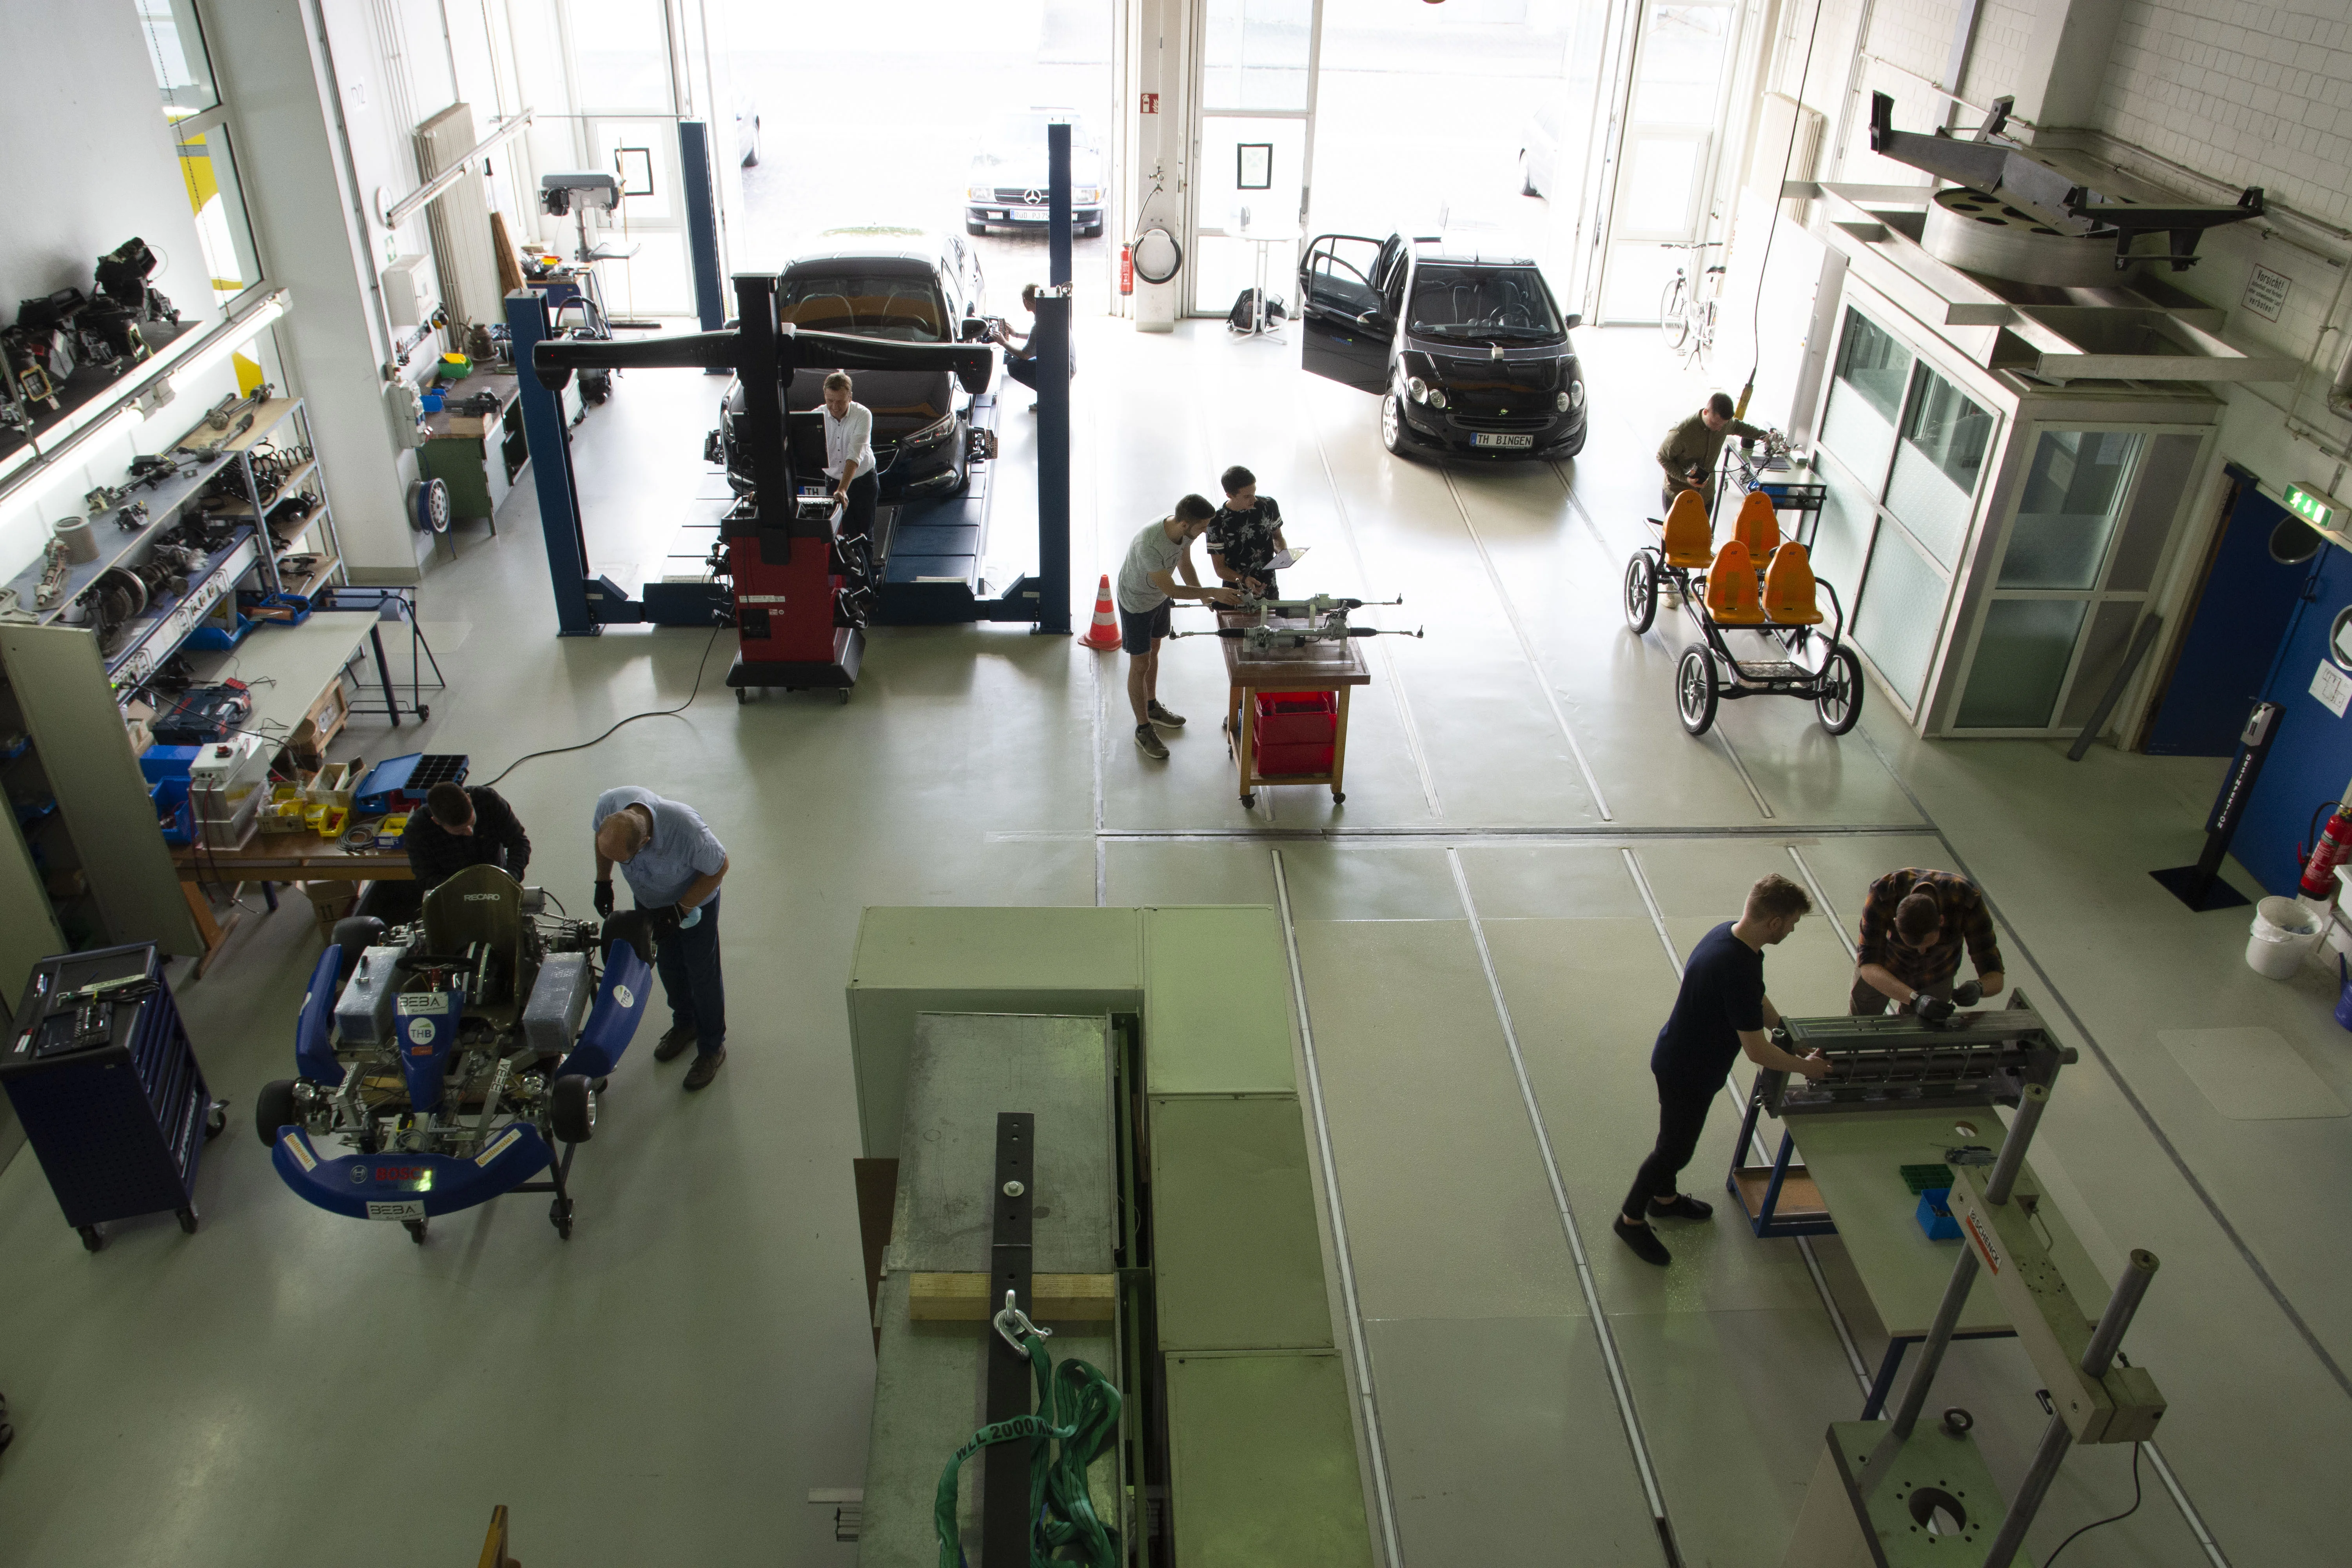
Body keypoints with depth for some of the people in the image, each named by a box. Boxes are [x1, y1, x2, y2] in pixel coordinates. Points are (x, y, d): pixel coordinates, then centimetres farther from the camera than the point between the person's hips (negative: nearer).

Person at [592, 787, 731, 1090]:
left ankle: (712, 1047, 29)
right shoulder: (609, 804, -33)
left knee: (702, 972, 8)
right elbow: (601, 838, -5)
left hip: (695, 898, -5)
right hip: (648, 900, 5)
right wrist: (603, 882, -7)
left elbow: (719, 867, -25)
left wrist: (681, 909, -25)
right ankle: (685, 1024, 47)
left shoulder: (685, 829, -46)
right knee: (667, 964, 22)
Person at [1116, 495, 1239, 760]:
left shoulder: (1185, 530, -19)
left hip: (1159, 598, 8)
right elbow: (1172, 589, -34)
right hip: (1137, 602, -8)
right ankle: (1143, 729, 18)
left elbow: (1185, 564, 2)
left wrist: (1203, 596, -7)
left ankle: (1152, 707, 46)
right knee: (1140, 664, 4)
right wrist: (1213, 593, -32)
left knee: (1153, 651, 25)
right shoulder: (1149, 545, -43)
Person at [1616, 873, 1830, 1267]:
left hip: (1679, 1058, 9)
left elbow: (1758, 1001, 11)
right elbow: (1758, 1052, -29)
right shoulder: (1738, 969, -37)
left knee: (1678, 1140, 28)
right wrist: (1805, 1067, -13)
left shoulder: (1728, 933, -6)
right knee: (1674, 1149, 10)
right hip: (1687, 1072, -9)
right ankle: (1631, 1219, 29)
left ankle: (1664, 1198, 50)